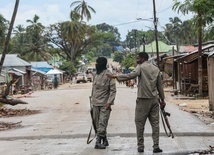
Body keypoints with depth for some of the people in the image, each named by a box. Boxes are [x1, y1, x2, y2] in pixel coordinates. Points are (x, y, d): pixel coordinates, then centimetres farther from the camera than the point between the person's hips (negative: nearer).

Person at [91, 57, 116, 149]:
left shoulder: (108, 75, -9)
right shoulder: (95, 75, 12)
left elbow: (113, 90, -10)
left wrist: (109, 102, -17)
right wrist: (92, 100, 15)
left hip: (104, 104, -7)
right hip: (95, 103, 7)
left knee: (102, 123, -11)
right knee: (97, 123, 9)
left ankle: (98, 141, -12)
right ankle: (104, 141, 19)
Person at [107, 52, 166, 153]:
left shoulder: (141, 67, -4)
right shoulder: (156, 69, 13)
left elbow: (131, 75, -20)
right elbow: (160, 86, 15)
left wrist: (116, 77, -19)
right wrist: (162, 99, 20)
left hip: (143, 99, -5)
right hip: (154, 99, 5)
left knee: (140, 123, 4)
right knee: (155, 123, 5)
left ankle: (140, 146, 5)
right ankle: (156, 146, 1)